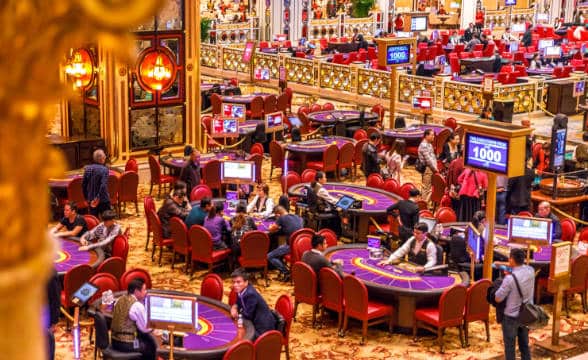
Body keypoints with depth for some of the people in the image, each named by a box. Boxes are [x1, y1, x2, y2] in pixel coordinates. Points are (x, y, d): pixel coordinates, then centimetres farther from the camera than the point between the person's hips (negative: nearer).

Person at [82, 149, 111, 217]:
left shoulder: (87, 169, 2)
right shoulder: (104, 169, -14)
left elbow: (83, 185, 6)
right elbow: (103, 186, -24)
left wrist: (86, 197, 15)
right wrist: (98, 198, -21)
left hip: (91, 200, 5)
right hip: (103, 200, -5)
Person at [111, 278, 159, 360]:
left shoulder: (119, 300, 5)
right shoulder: (137, 305, -18)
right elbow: (144, 328, -12)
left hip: (115, 341, 8)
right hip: (127, 345, -8)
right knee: (151, 345, 15)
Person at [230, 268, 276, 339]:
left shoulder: (251, 294, -27)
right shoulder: (242, 290, -2)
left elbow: (248, 315, -22)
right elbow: (239, 304, 14)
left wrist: (237, 314, -7)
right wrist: (234, 307, -7)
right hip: (256, 322, 9)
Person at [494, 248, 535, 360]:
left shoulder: (510, 278, -28)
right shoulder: (530, 270, -9)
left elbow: (498, 299, -16)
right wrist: (503, 265, 14)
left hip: (511, 317, -6)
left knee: (509, 347, 9)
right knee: (524, 345, 19)